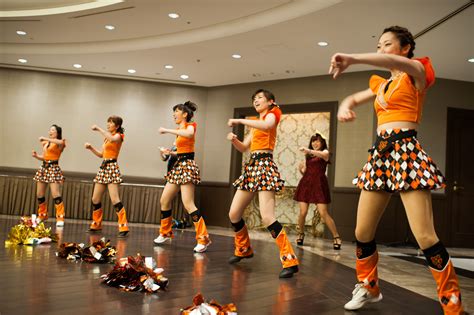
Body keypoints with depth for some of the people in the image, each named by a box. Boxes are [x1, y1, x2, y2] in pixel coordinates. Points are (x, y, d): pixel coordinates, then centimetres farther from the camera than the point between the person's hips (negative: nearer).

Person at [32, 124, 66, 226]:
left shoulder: (59, 143, -5)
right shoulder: (45, 143, 16)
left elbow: (61, 142, -31)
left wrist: (46, 138, -26)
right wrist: (36, 156, 3)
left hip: (53, 169, -7)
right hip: (43, 168, 8)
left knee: (56, 195, -15)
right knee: (39, 195, 10)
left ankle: (60, 218, -11)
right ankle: (42, 215, 27)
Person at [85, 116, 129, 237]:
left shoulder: (118, 136, -4)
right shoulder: (107, 137, 19)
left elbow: (113, 139, -30)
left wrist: (99, 129, -21)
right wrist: (91, 148, 9)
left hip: (112, 167, -8)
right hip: (103, 167, 8)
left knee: (115, 200, -17)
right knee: (95, 199, 10)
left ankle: (124, 227, -15)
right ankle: (96, 224, 23)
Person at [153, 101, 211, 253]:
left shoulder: (190, 125, -6)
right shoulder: (179, 130, 19)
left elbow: (189, 134, -32)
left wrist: (167, 130, -27)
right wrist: (170, 152, 7)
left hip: (187, 165, -9)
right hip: (178, 166, 9)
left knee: (188, 204, -17)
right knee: (164, 200, 10)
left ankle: (203, 239, -15)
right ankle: (165, 233, 24)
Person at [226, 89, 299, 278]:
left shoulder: (271, 114, 1)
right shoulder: (256, 124, 25)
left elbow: (266, 126, -25)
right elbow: (243, 148, 24)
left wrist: (240, 121, -18)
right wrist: (234, 140, 3)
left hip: (264, 166, -8)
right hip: (251, 168, 9)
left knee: (267, 217, -21)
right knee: (233, 214, 8)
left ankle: (290, 260, -18)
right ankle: (243, 249, 27)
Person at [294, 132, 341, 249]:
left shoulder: (325, 152, 5)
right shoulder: (308, 155, 19)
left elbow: (322, 155, -22)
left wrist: (308, 150, -34)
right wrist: (300, 169, 3)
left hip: (318, 184, -4)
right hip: (306, 183, 4)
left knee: (323, 213, -10)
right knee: (303, 212, -2)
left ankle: (336, 237, -1)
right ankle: (300, 234, 20)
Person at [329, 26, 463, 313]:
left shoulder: (417, 72, 3)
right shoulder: (381, 84, 22)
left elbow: (398, 62, -20)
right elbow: (354, 98, 30)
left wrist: (353, 59, -34)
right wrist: (345, 106, 3)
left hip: (407, 153, -7)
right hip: (380, 154, 7)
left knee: (425, 237, -14)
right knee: (362, 232, 6)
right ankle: (369, 288, 25)